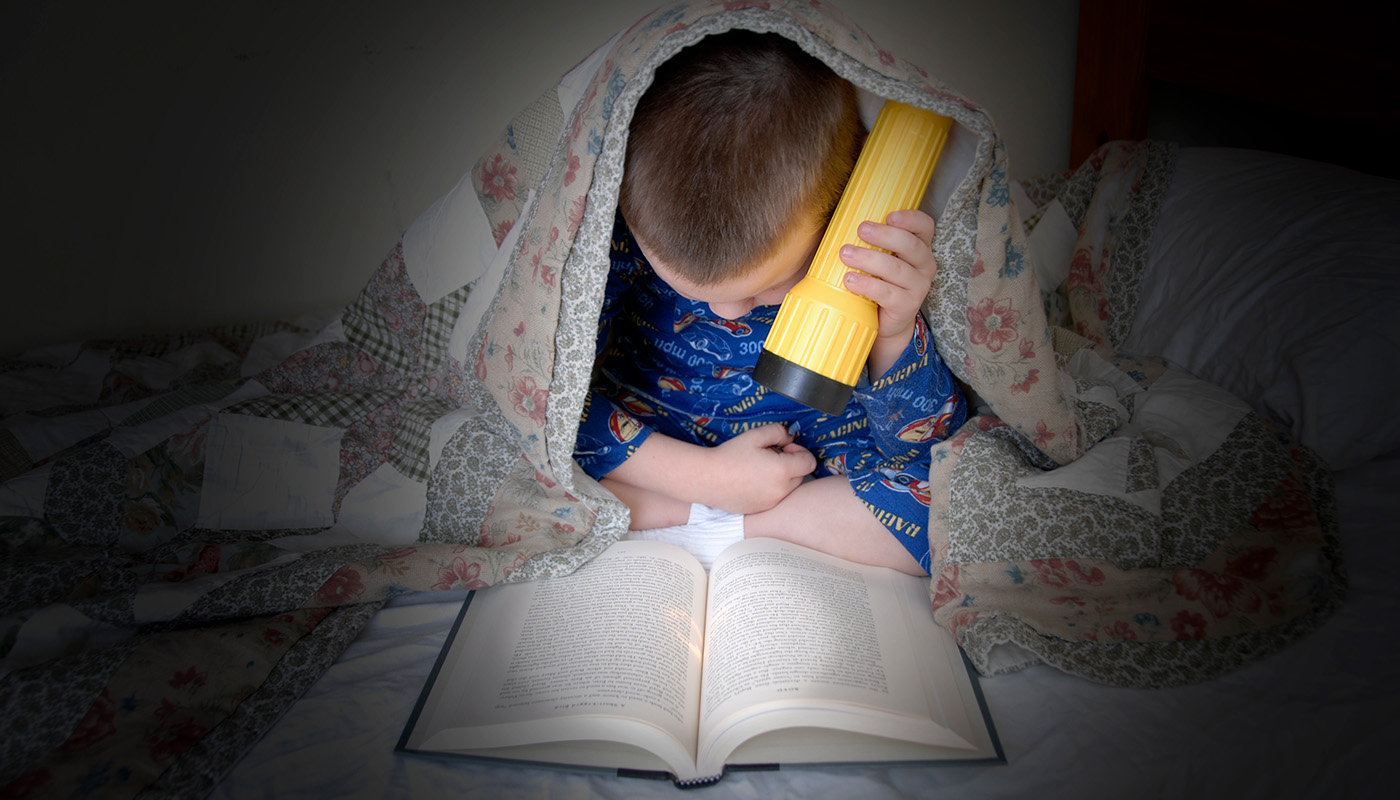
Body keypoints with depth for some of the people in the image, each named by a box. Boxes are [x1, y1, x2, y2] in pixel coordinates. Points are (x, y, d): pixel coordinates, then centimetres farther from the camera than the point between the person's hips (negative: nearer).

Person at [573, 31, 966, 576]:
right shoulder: (628, 223, -24)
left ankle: (657, 514, -21)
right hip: (652, 445, 0)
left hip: (814, 458, 1)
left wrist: (893, 336, -40)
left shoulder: (884, 257, -24)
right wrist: (707, 475, -25)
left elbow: (919, 437, -18)